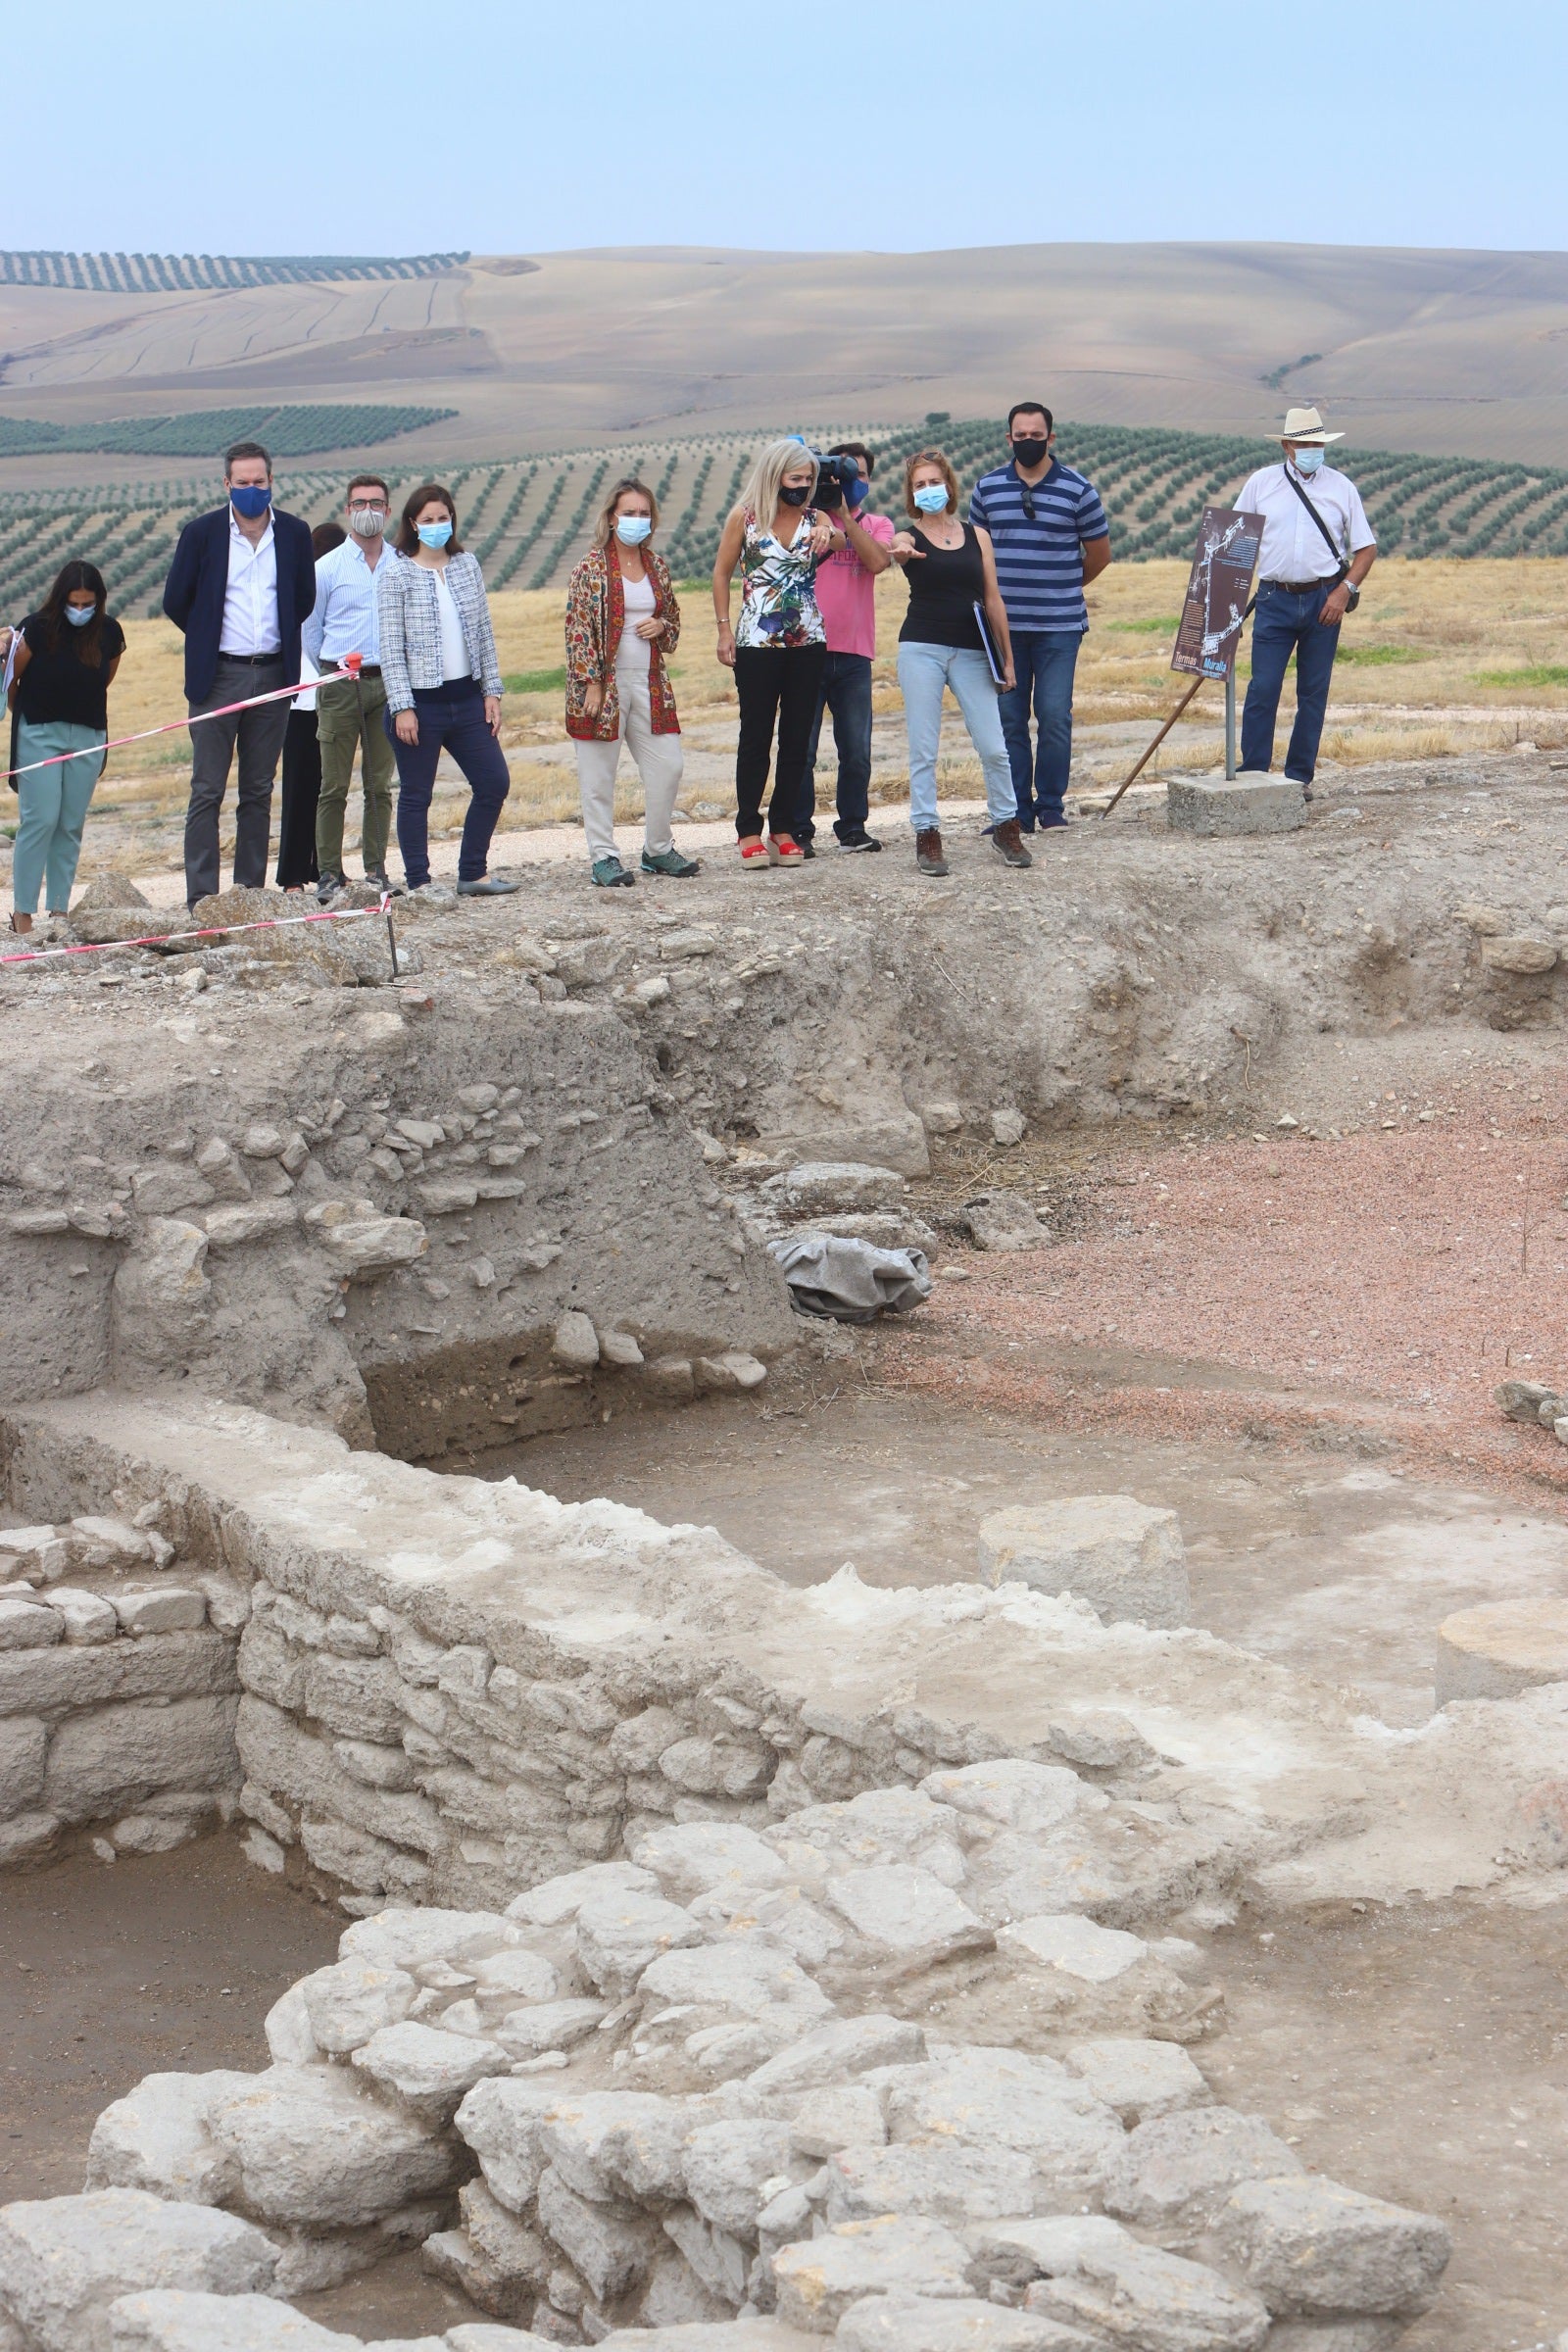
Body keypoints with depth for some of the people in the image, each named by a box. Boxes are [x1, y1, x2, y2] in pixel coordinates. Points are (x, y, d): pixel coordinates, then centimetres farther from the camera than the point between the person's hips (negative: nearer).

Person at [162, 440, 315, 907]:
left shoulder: (295, 533, 3)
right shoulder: (202, 533, -3)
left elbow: (304, 600, 15)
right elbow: (176, 602, 6)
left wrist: (277, 639, 12)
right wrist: (211, 641, 12)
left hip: (273, 674, 2)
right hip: (218, 676, -2)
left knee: (259, 792, 8)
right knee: (207, 792, -3)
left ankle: (250, 890, 14)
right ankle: (201, 900, -3)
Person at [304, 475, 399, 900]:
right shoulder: (328, 568, 1)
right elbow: (309, 630, 9)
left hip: (387, 684, 2)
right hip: (341, 685, -2)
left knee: (380, 785, 6)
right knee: (334, 786, -2)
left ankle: (376, 869, 12)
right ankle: (329, 872, 1)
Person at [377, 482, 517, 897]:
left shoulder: (467, 565, 7)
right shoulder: (396, 574, -6)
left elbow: (484, 633, 11)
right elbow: (390, 646, -9)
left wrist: (491, 691, 6)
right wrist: (402, 707, -14)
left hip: (467, 699, 5)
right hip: (421, 703, -5)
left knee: (494, 782, 7)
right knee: (416, 796, 3)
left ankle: (473, 873, 20)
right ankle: (419, 883, 12)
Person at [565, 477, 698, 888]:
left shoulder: (657, 566, 10)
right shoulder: (592, 567, -6)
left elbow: (674, 619, 22)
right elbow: (578, 629, -9)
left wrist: (662, 627, -2)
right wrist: (591, 683, -15)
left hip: (649, 681, 5)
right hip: (605, 682, -5)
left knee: (667, 765, 5)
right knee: (599, 772, 0)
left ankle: (658, 849, 20)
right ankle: (603, 857, 8)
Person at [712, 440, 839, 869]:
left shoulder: (815, 519, 6)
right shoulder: (745, 517, -1)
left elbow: (840, 541, -15)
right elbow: (722, 574, 3)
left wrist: (829, 536, -38)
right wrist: (724, 630, -3)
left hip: (807, 642, 3)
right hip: (757, 642, -3)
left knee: (797, 738, 6)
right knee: (756, 737, 0)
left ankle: (783, 829, 14)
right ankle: (749, 832, 5)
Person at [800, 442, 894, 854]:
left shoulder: (877, 525, 13)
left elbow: (877, 560, -8)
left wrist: (845, 515, -9)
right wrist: (821, 503, -7)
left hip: (854, 654, 2)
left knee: (857, 753, 4)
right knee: (802, 750, -2)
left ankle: (852, 827, 15)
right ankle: (798, 831, 4)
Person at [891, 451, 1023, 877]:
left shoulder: (976, 536, 11)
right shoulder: (910, 537, 3)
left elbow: (993, 599, 12)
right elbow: (898, 550, -23)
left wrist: (1007, 657, 10)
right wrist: (900, 552, -49)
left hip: (972, 652, 2)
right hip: (921, 649, -2)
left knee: (993, 748, -1)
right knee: (923, 750, -2)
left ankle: (1005, 828, 15)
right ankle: (927, 836, 3)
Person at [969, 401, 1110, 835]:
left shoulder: (1077, 489, 1)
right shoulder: (988, 487, 8)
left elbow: (1099, 553, 11)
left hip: (1059, 625, -2)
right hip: (1003, 624, 2)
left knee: (1054, 718, -5)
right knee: (1008, 719, 3)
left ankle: (1051, 808, 5)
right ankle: (1016, 812, 9)